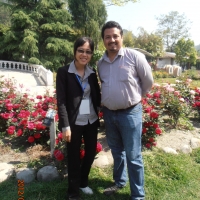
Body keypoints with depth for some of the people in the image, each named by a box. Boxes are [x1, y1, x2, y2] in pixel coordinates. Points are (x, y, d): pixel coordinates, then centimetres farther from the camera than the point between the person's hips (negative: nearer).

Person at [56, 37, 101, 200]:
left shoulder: (92, 73, 7)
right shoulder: (64, 72, -8)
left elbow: (97, 98, 7)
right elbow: (61, 101, -12)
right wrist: (65, 126, -15)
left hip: (92, 121, 5)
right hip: (74, 123, -5)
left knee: (91, 152, 16)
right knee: (74, 157, 9)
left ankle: (83, 182, 43)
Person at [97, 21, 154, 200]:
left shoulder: (135, 56, -11)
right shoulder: (100, 63, 4)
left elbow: (148, 82, -2)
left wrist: (134, 97, 9)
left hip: (130, 113, -5)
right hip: (108, 113, 5)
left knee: (133, 156, 4)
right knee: (116, 151, 21)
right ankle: (119, 182, 43)